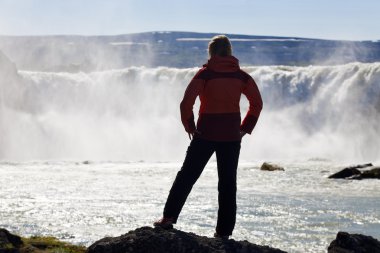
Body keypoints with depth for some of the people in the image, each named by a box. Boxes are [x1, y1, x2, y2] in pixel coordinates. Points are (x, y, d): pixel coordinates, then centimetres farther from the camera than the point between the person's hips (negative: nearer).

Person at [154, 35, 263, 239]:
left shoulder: (205, 74, -7)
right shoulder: (241, 76, 3)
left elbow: (186, 103, -15)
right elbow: (257, 103, 3)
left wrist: (189, 126, -2)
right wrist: (245, 128, 8)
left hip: (206, 134, -2)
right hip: (232, 136, 3)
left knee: (187, 176, 8)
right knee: (228, 183, 7)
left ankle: (169, 217, 3)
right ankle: (224, 231, 5)